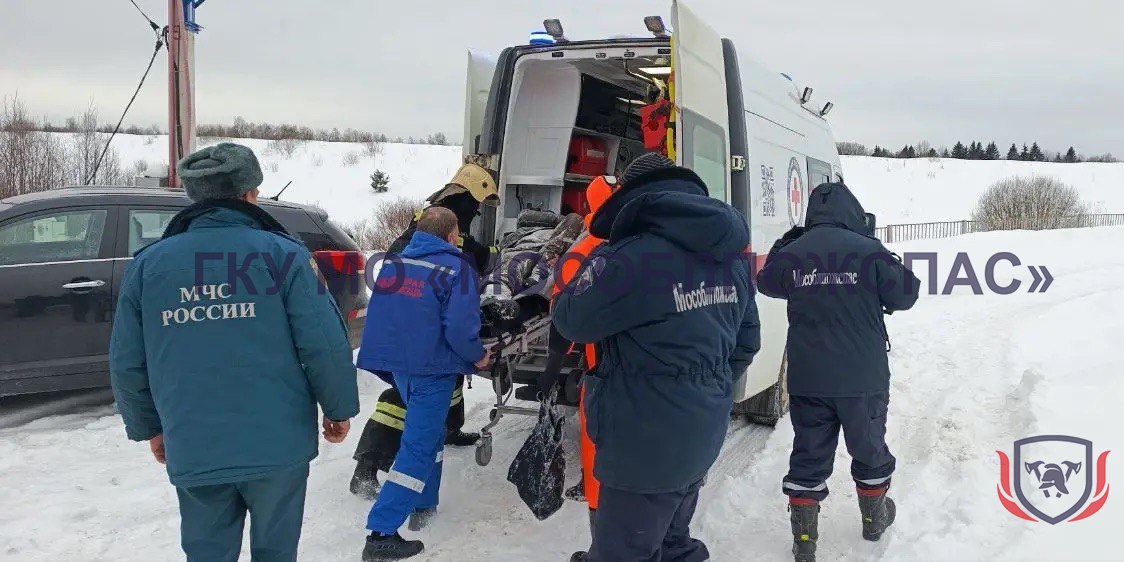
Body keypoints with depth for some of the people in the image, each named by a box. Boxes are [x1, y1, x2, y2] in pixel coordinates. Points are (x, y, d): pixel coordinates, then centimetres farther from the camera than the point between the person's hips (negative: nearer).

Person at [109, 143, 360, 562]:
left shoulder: (148, 263, 3)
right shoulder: (283, 253, -7)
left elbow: (127, 362, 4)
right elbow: (325, 345, -12)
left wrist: (148, 426, 18)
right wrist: (339, 409, 3)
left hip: (192, 451, 3)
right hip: (277, 443, -2)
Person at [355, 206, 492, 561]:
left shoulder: (395, 261, 6)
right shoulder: (455, 268, -12)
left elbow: (382, 313, 15)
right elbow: (459, 328, -21)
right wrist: (478, 356, -3)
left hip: (397, 361, 7)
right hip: (431, 366, -7)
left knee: (429, 433, 26)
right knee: (418, 447, -4)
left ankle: (424, 505, 35)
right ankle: (382, 533, -8)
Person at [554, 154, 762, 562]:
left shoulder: (629, 258, -22)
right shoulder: (732, 257, 5)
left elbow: (570, 320, -9)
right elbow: (747, 342, 14)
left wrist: (598, 267, 8)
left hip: (645, 448, -8)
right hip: (705, 437, 8)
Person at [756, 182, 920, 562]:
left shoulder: (792, 253, -4)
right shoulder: (868, 250, -12)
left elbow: (766, 282, 16)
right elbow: (906, 295, -2)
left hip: (808, 379, 1)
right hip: (863, 377, -1)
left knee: (809, 456, 11)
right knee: (869, 448, 20)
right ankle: (875, 518, 40)